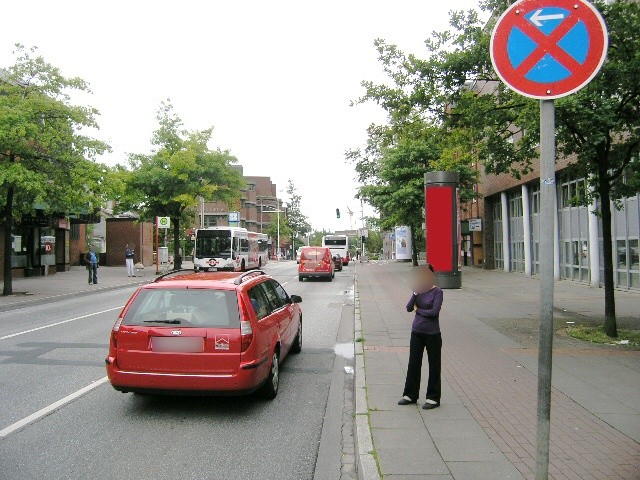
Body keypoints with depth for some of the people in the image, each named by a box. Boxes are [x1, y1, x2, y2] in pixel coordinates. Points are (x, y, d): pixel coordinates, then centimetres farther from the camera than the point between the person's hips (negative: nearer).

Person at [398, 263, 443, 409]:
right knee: (413, 364, 12)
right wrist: (416, 293, -16)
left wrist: (418, 310, -8)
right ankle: (410, 395, 26)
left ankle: (433, 398, 20)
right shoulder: (419, 290, 5)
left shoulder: (437, 291, -10)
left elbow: (434, 311, -20)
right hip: (417, 332, 5)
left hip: (432, 333, -5)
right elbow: (409, 308, -5)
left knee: (434, 366, 7)